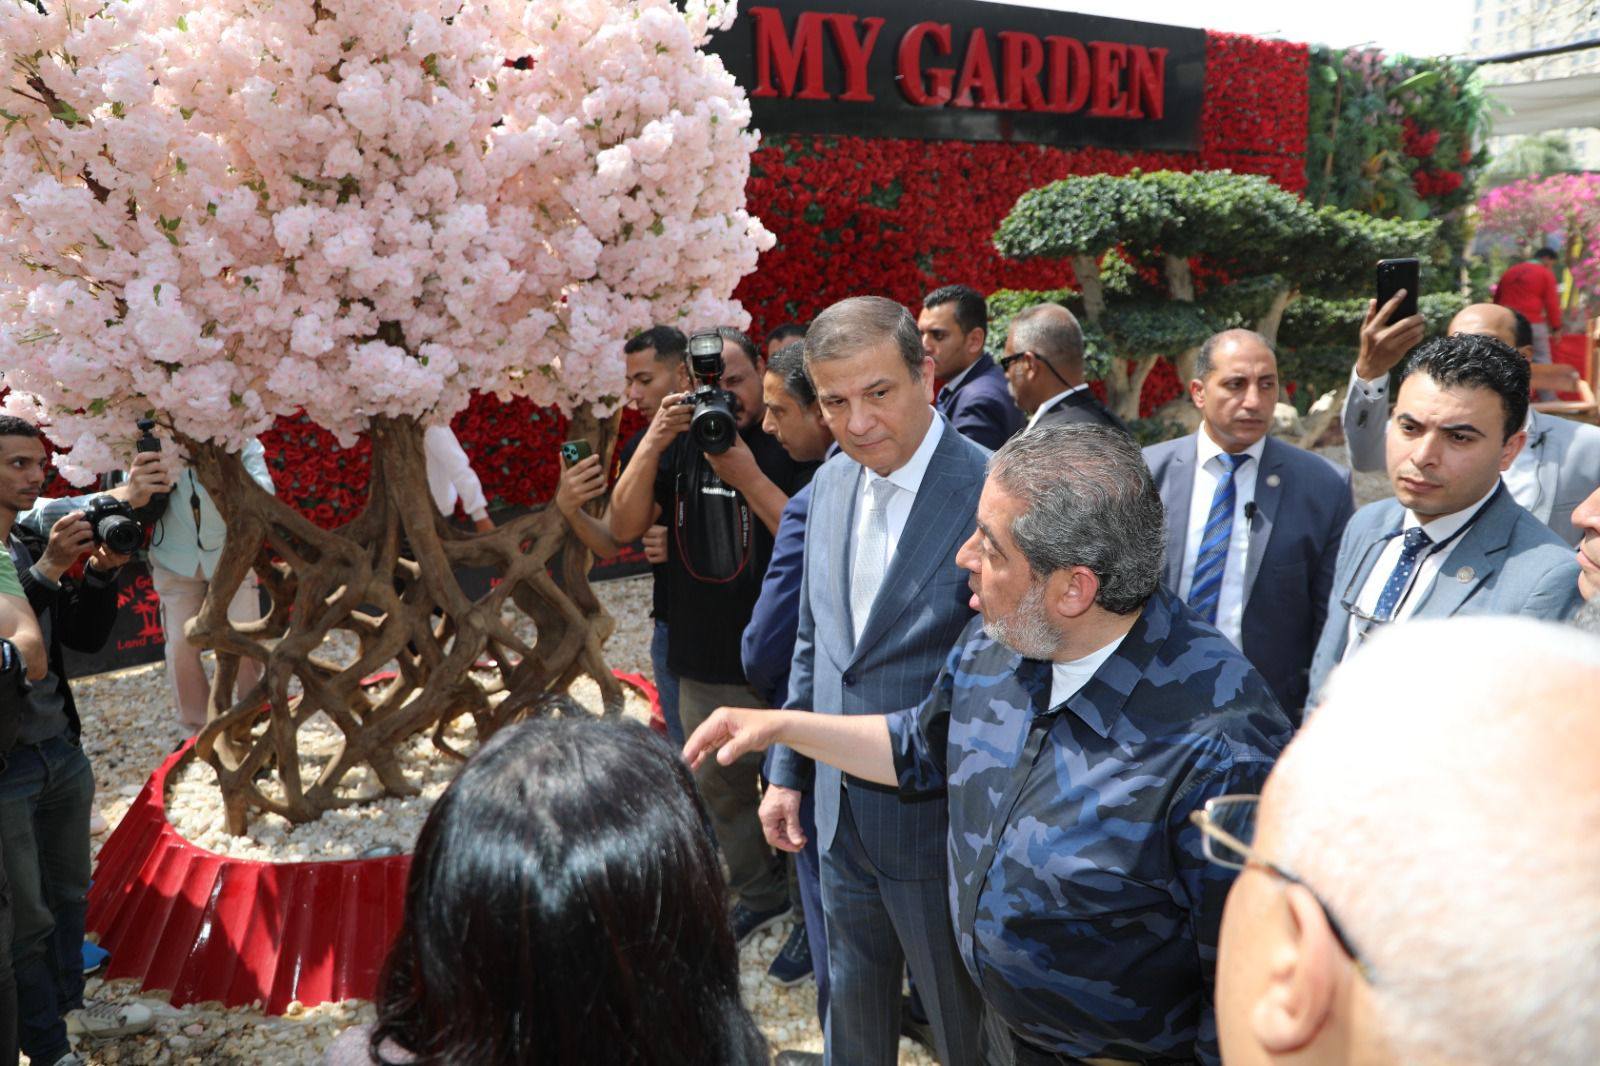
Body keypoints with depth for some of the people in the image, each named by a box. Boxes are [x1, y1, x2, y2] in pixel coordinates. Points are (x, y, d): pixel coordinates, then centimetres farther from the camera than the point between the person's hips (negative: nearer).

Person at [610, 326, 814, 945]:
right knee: (720, 788, 21)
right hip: (702, 665, 6)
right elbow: (623, 527, -5)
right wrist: (652, 444, -17)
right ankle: (762, 895, 42)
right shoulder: (681, 443, 3)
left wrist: (747, 476, -27)